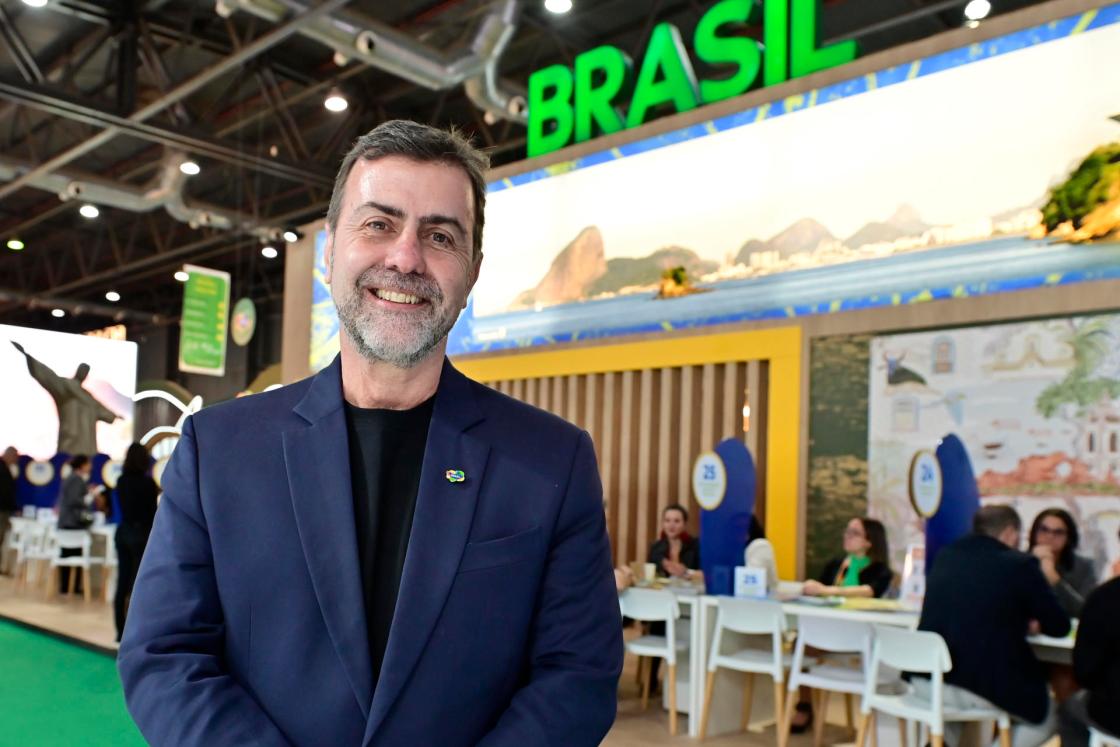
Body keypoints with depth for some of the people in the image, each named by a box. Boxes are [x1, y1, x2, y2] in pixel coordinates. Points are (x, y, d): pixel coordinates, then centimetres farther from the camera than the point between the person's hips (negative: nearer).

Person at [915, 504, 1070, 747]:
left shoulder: (944, 556, 10)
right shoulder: (1021, 564, -7)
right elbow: (1059, 626, 3)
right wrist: (1024, 622, 23)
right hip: (984, 688, -5)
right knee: (1045, 716, 24)